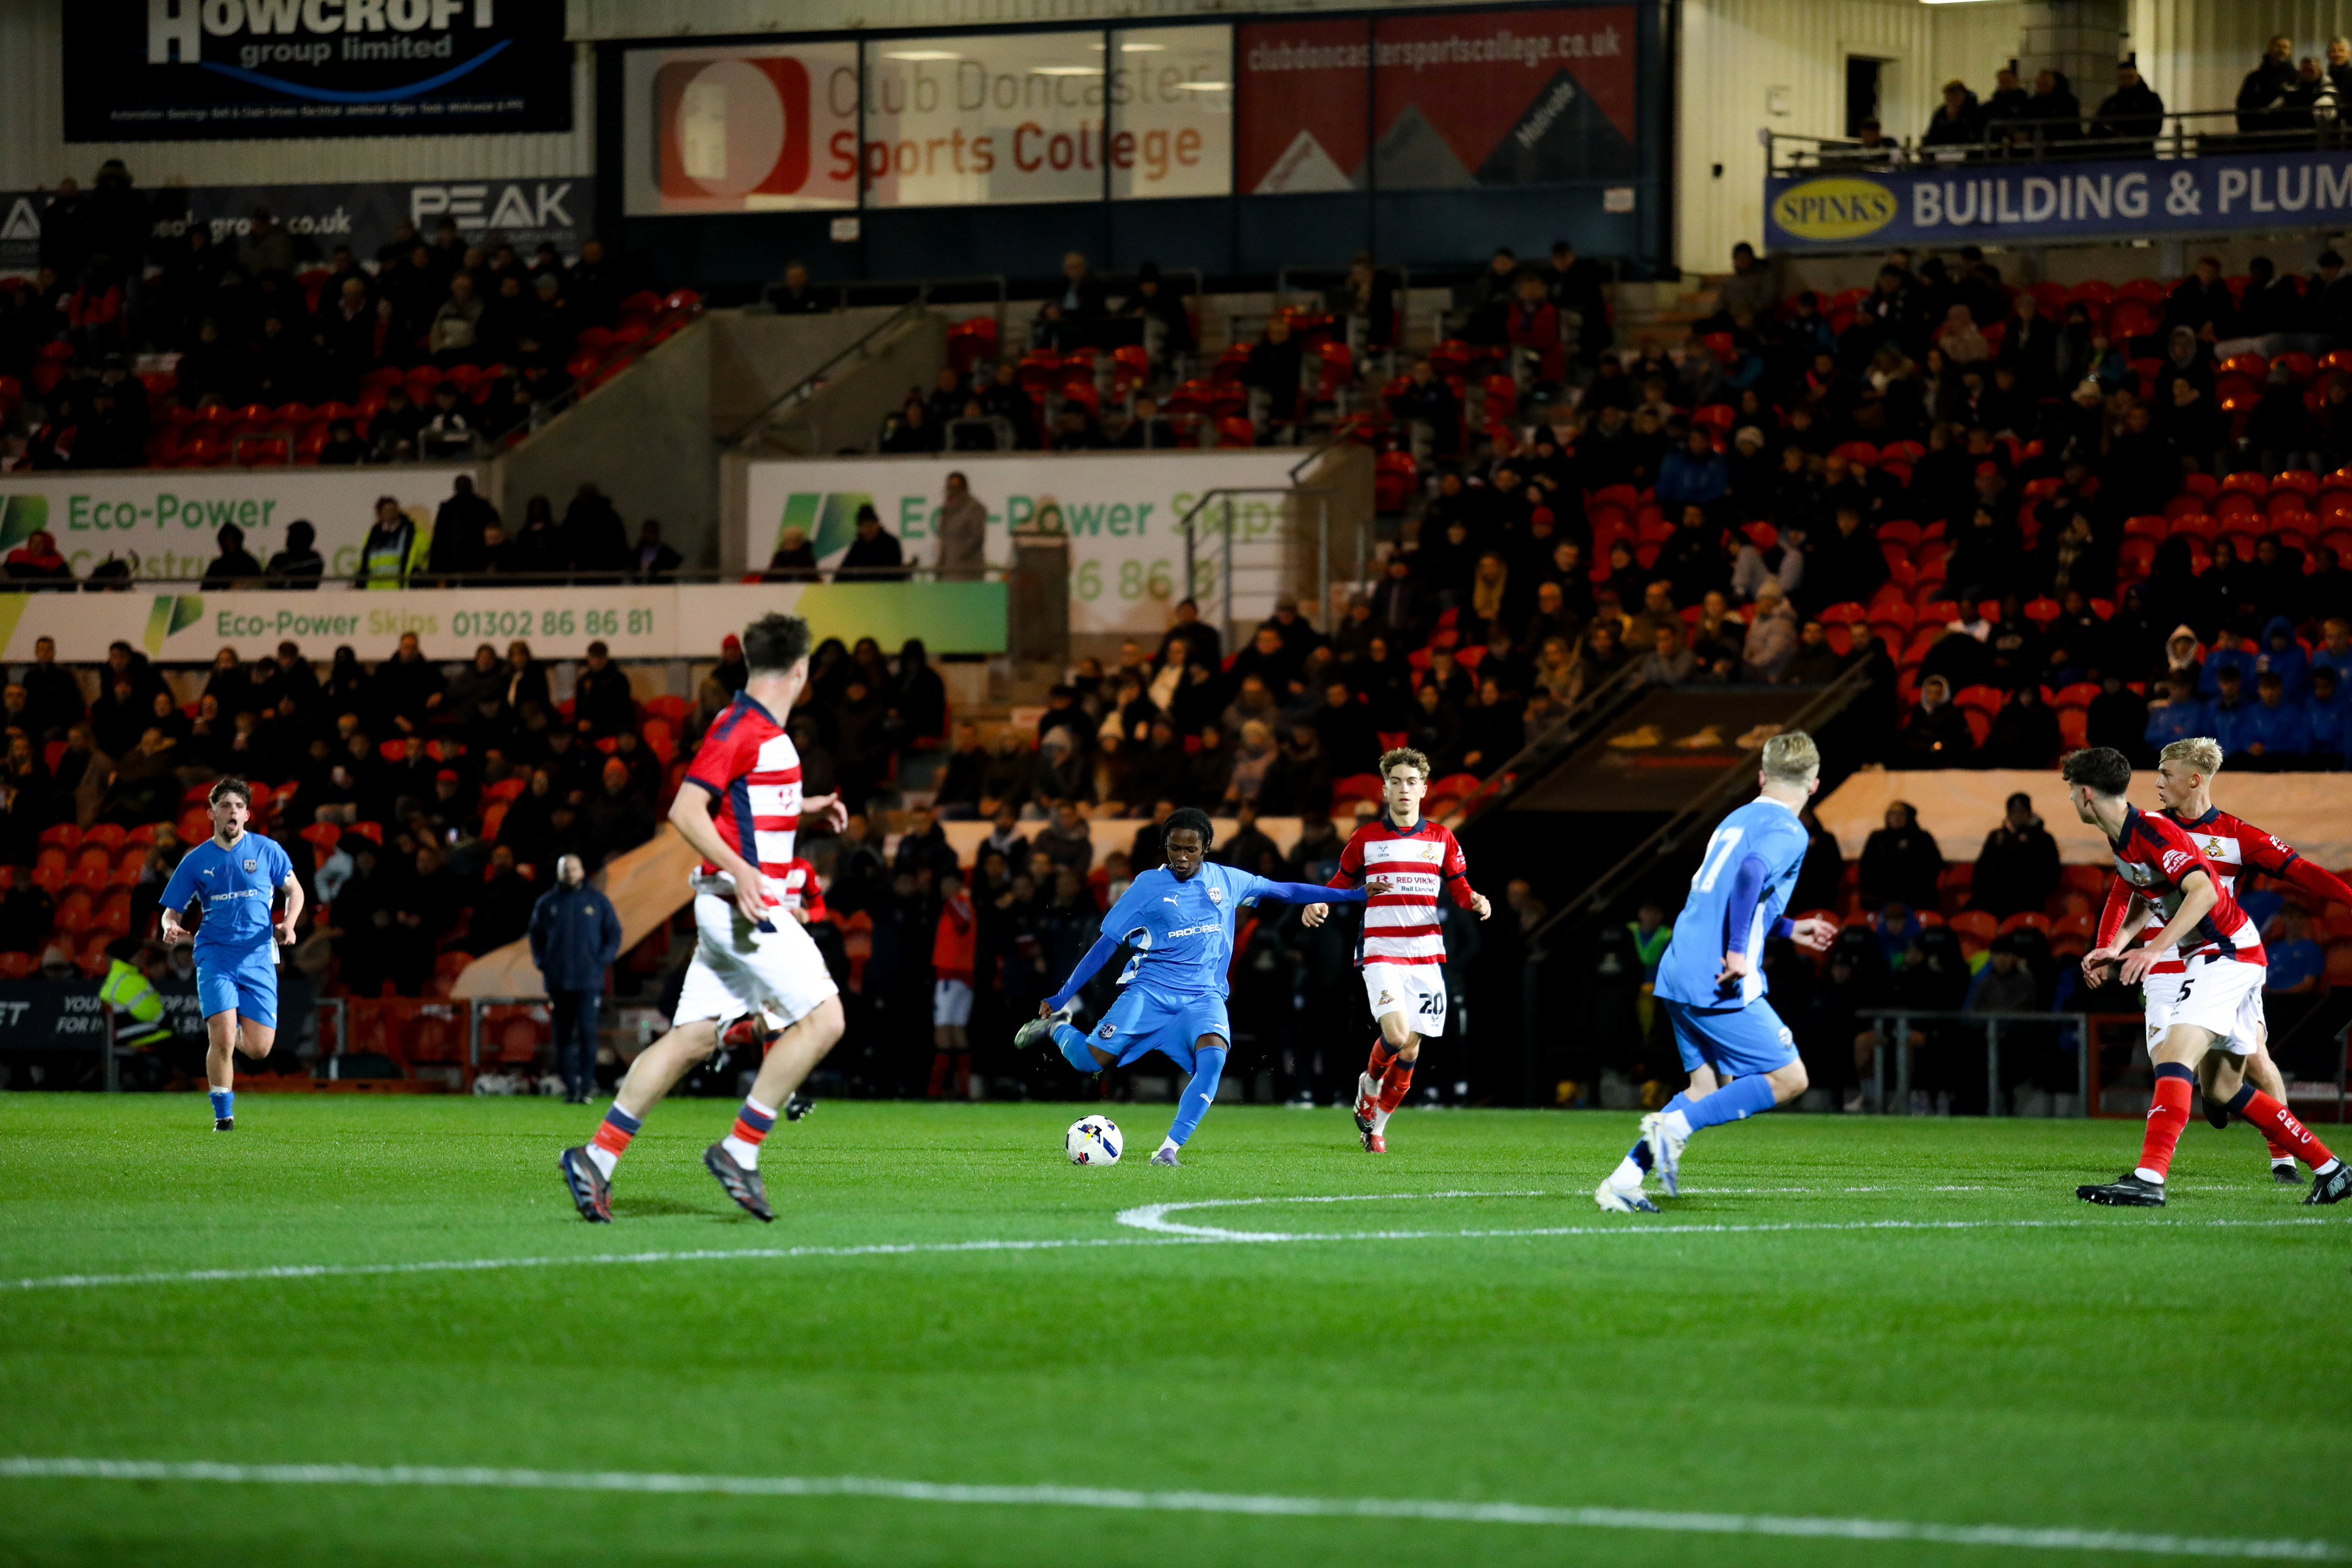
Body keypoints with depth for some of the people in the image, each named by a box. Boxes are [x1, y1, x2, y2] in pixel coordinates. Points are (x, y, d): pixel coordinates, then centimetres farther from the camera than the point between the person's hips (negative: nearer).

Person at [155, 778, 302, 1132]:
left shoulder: (267, 850, 4)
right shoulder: (195, 861, 3)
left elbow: (294, 890, 14)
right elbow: (171, 911, 9)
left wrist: (288, 923, -5)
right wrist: (171, 928, -15)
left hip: (258, 957, 1)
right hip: (215, 954, -1)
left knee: (259, 1048, -3)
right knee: (223, 1040, -19)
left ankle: (216, 1020, 32)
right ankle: (223, 1114, -1)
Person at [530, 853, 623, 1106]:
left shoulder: (598, 902, 7)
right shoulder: (547, 903, 11)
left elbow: (614, 934, 10)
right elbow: (536, 936, 18)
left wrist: (602, 961, -4)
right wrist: (542, 964, 4)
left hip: (589, 981, -2)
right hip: (558, 983, 2)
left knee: (587, 1032, -13)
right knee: (564, 1036, 2)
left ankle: (587, 1086, -10)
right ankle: (570, 1087, 7)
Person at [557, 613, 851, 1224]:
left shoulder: (765, 731, 16)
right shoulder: (738, 728, -13)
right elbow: (685, 811, -19)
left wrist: (804, 807, 28)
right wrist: (739, 868, -29)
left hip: (743, 905, 10)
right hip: (741, 902, -10)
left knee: (690, 1038, 6)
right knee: (823, 1017, -11)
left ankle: (597, 1156, 5)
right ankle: (739, 1150, -10)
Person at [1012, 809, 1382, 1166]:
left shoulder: (1226, 880, 7)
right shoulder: (1148, 885, 0)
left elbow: (1285, 890, 20)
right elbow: (1106, 944, 3)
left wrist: (1354, 894, 20)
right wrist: (1060, 996, 3)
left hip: (1203, 996, 1)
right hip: (1148, 990, -1)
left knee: (1213, 1057, -31)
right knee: (1090, 1061, -15)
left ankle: (1169, 1149, -30)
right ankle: (1057, 1026, 21)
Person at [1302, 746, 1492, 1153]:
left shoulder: (1442, 838, 7)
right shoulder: (1366, 838, 2)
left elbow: (1459, 889, 12)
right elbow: (1342, 882, 11)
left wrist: (1476, 901, -11)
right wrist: (1318, 904, -9)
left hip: (1426, 955, 3)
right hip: (1381, 952, -3)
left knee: (1410, 1050, 2)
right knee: (1396, 1035, -21)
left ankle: (1377, 1123, 21)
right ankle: (1369, 1083, 11)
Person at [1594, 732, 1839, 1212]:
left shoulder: (1737, 820, 21)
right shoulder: (1787, 832, -5)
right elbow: (1751, 873, -26)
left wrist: (1787, 928, 41)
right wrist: (1738, 952, -26)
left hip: (1679, 975, 8)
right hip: (1721, 986, -8)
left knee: (1708, 1088, 14)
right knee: (1789, 1078, -1)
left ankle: (1624, 1181, 4)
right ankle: (1674, 1125, -13)